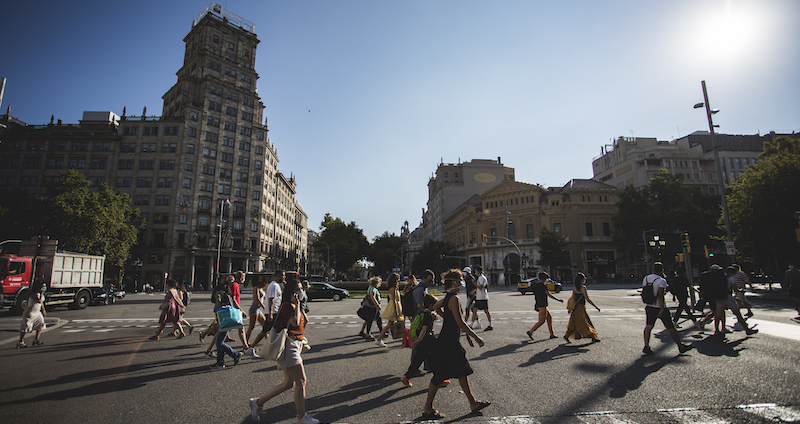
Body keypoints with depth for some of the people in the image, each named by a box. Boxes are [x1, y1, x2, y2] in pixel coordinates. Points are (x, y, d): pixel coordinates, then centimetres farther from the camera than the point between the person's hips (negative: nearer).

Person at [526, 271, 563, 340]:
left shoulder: (535, 285, 11)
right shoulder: (543, 285, -17)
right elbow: (549, 295, -17)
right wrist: (558, 300, -8)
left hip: (538, 304, 10)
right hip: (542, 305, -10)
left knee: (550, 317, 16)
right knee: (542, 321, -5)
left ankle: (552, 334, 19)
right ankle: (530, 331, -7)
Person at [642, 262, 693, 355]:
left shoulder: (646, 278, 4)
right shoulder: (661, 281, -13)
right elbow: (660, 296, -21)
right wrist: (662, 309, -21)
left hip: (649, 307, 5)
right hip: (660, 307, -4)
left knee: (649, 326, 6)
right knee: (670, 327, 8)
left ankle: (646, 346, -4)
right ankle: (680, 346, 21)